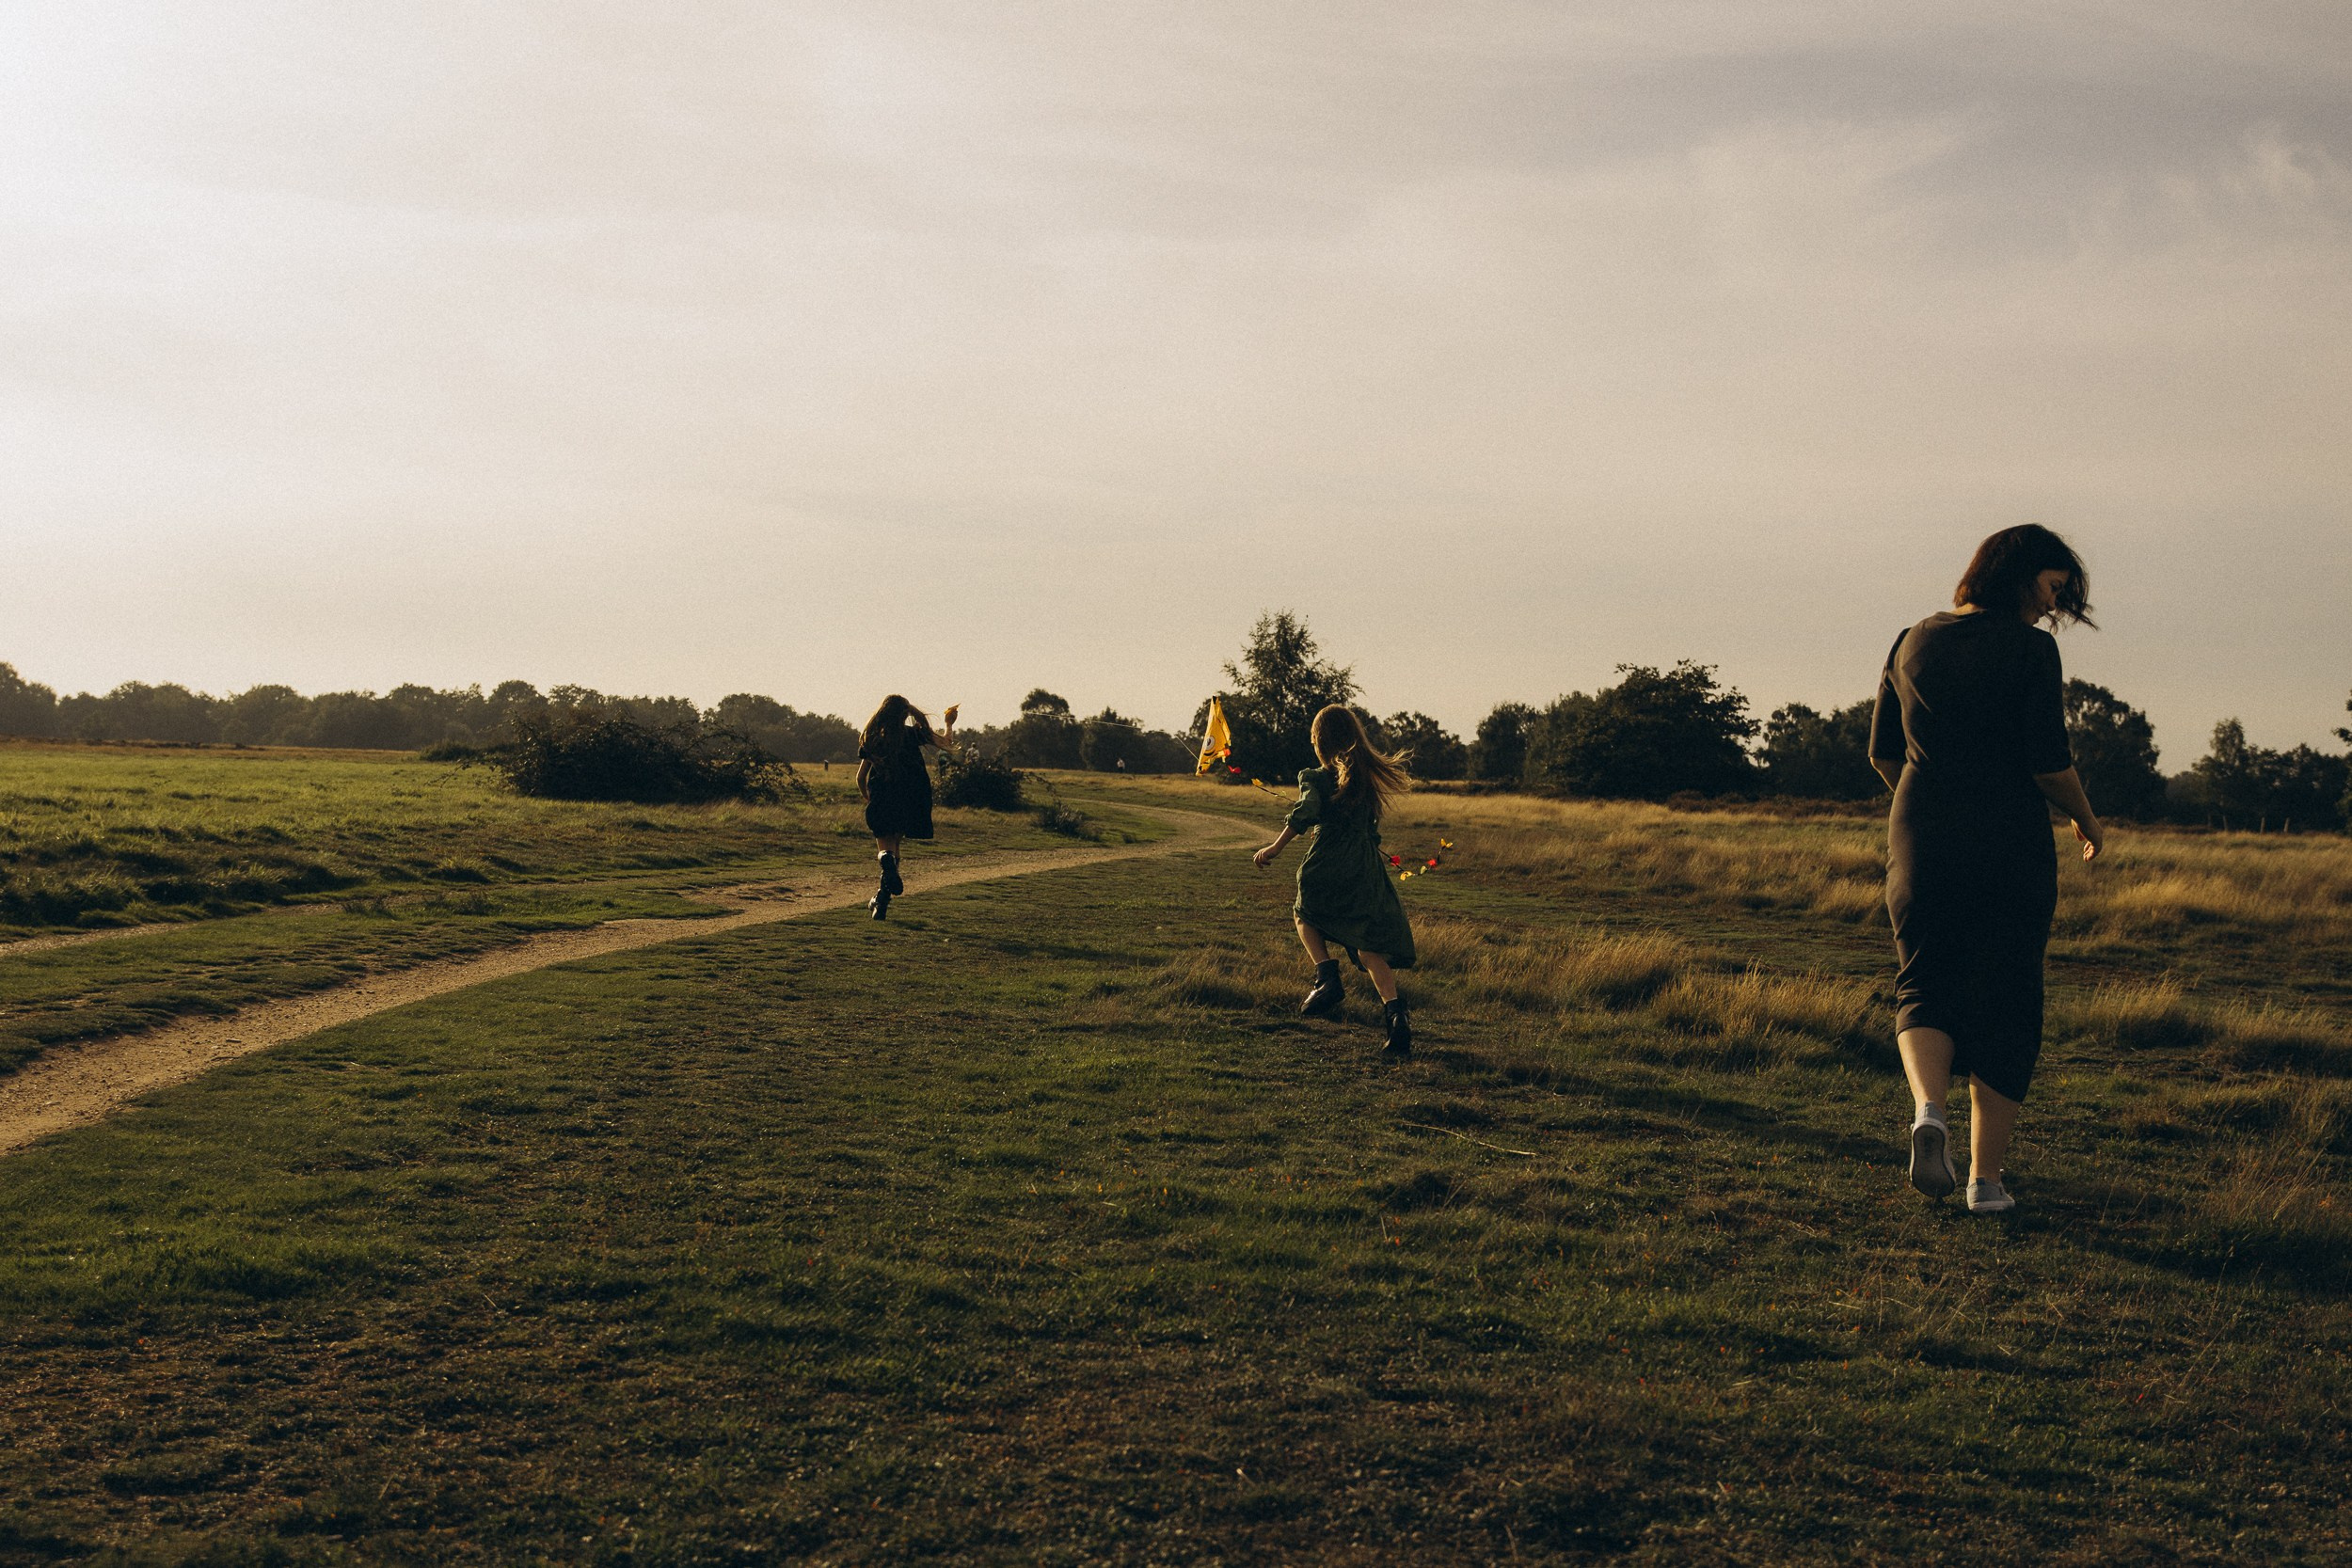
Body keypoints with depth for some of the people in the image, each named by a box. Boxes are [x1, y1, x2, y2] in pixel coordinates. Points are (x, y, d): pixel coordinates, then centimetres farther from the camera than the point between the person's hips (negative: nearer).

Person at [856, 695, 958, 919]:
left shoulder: (871, 739, 5)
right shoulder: (912, 734, -1)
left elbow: (861, 777, 9)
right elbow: (947, 744, 8)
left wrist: (869, 800, 26)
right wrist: (948, 725, 27)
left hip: (881, 802, 0)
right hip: (910, 800, 0)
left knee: (885, 849, 5)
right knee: (895, 846, 14)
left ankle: (887, 860, -34)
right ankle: (881, 901, 11)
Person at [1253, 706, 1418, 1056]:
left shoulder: (1316, 779, -5)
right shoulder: (1372, 774, 10)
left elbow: (1305, 813, -20)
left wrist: (1276, 847, -15)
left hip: (1326, 869, -4)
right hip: (1367, 871, 4)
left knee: (1304, 914, 27)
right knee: (1369, 947, 7)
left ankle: (1327, 978, 6)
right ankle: (1395, 1012, -12)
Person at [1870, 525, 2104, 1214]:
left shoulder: (1912, 643, 7)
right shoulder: (2029, 648, -7)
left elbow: (1883, 753, 13)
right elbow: (2049, 762, -11)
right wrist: (2088, 822, 7)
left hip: (1921, 843, 3)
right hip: (2010, 846, -3)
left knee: (1925, 989, 11)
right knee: (2004, 1006, 8)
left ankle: (1928, 1108, -19)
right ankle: (1987, 1177, 11)